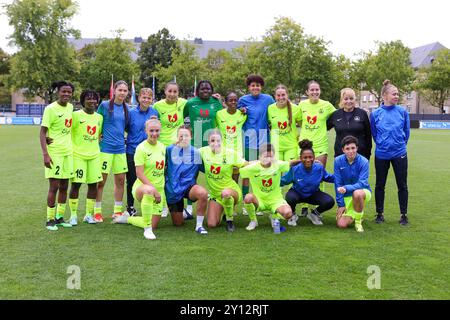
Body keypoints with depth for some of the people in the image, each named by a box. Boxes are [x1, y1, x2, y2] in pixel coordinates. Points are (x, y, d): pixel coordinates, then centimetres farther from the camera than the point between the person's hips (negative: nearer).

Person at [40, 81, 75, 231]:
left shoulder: (70, 107, 8)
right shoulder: (50, 109, -11)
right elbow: (42, 132, -13)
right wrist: (45, 154, -21)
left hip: (68, 152, 6)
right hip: (54, 153, -6)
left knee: (64, 186, 10)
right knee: (54, 186, -4)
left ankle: (59, 217, 20)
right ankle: (50, 220, 7)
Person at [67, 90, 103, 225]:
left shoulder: (99, 117, 11)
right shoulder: (76, 115, -6)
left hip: (94, 155, 5)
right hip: (78, 154, -5)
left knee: (93, 184, 5)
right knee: (76, 184, -3)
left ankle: (89, 214, 16)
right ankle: (73, 214, 11)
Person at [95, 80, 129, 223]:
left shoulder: (126, 108, 8)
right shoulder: (105, 105, -5)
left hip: (120, 148, 5)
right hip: (105, 147, -5)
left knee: (120, 180, 8)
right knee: (101, 180, 0)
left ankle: (118, 211, 20)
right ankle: (97, 212, 11)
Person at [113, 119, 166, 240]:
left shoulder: (162, 147, 6)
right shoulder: (141, 148, -13)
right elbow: (139, 174, -19)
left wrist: (159, 191, 10)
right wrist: (154, 189, -25)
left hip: (159, 189, 6)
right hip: (141, 186, -6)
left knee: (154, 225, 2)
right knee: (148, 191, -44)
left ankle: (126, 218, 30)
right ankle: (147, 230, -29)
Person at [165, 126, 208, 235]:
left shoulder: (196, 152, -3)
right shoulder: (170, 150, -4)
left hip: (189, 187, -1)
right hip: (173, 190, 1)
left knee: (203, 193, -37)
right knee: (178, 223, 8)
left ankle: (199, 225, -20)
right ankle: (184, 212, 46)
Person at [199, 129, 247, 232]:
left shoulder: (230, 153, -12)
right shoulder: (204, 151, -6)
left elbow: (246, 165, -4)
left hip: (232, 189, -3)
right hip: (214, 193, 4)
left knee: (225, 193, -41)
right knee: (212, 225, -6)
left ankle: (230, 220, -12)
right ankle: (223, 212, 32)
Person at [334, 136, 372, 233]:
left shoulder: (363, 161, -16)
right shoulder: (338, 161, -10)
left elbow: (362, 183, -24)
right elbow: (338, 184, -7)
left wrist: (346, 188, -39)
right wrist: (341, 204, -9)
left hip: (363, 191, -2)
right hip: (346, 196, 2)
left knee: (357, 193, -39)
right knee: (342, 224, -13)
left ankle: (358, 221, -14)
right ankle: (354, 214, 22)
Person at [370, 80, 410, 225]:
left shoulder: (402, 112, -3)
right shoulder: (375, 114, -4)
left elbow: (406, 132, 7)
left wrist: (401, 145, 12)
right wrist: (382, 145, 11)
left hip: (399, 154, 0)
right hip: (381, 155, 0)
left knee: (402, 185, 5)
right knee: (379, 185, 9)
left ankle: (403, 214, 18)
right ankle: (379, 213, 22)